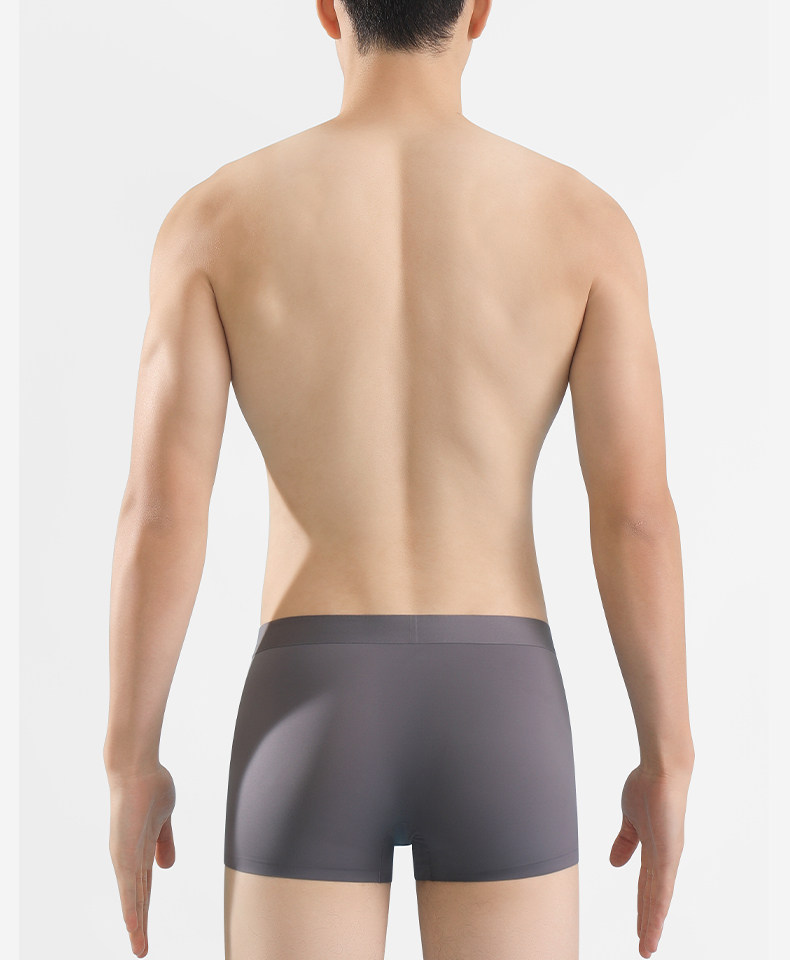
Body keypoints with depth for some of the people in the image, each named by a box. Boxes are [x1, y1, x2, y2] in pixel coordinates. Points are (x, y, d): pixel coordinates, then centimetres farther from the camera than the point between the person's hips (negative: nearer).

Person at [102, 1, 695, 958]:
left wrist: (131, 768, 4)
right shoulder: (585, 217, 0)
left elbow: (160, 513, -7)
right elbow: (637, 516, -5)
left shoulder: (214, 215, -1)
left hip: (310, 728, 0)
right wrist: (667, 762, 6)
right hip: (497, 725, 1)